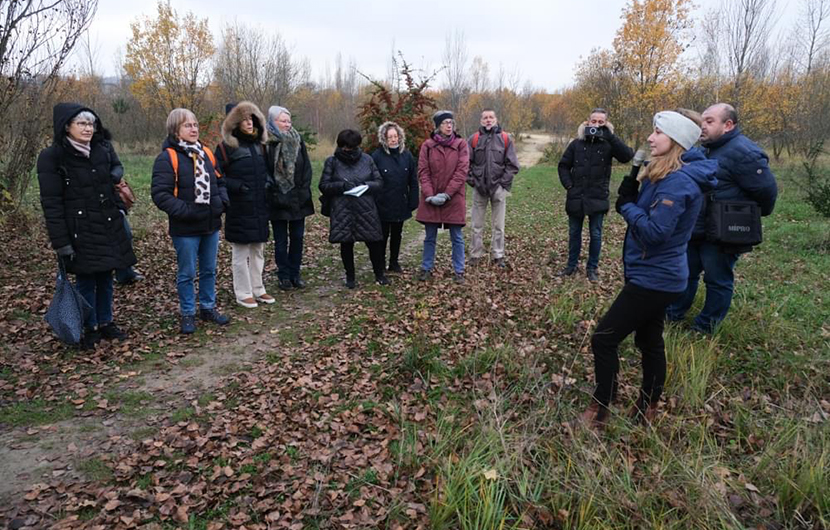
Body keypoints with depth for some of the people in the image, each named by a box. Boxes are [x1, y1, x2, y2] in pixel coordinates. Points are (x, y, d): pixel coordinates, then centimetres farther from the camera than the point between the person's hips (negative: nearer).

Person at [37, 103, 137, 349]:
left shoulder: (104, 150, 5)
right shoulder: (52, 158, -9)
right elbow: (51, 204, -11)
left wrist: (120, 211, 9)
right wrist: (61, 243, -14)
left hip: (109, 228, 4)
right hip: (80, 232, -4)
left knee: (105, 278, 12)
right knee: (86, 280, 4)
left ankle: (106, 323, 27)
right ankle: (91, 329, 19)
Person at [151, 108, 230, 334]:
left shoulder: (206, 153, 8)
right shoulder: (167, 158, -12)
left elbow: (219, 181, 18)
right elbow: (160, 193, -16)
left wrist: (222, 201, 1)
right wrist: (184, 211, -22)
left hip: (211, 224, 6)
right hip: (185, 228, -6)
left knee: (209, 270, 16)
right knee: (187, 274, 6)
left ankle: (208, 307, 31)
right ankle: (188, 314, 21)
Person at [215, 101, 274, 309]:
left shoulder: (259, 144, 12)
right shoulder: (227, 146, -6)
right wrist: (236, 186, -19)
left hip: (260, 207, 6)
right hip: (239, 209, -6)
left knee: (258, 250, 13)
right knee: (241, 252, 1)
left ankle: (258, 289, 24)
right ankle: (243, 293, 11)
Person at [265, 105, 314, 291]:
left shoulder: (297, 140, 4)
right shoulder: (266, 142, -6)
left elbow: (307, 167, 5)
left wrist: (304, 190, -3)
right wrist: (273, 192, -11)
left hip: (298, 199, 3)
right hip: (277, 201, -3)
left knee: (297, 237, 9)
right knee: (281, 240, 6)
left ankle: (295, 273, 20)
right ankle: (284, 276, 15)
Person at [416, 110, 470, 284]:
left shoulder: (461, 144, 0)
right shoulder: (427, 145, 1)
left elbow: (462, 171, -7)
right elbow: (423, 172, -2)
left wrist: (446, 194, -14)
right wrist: (429, 195, -14)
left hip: (454, 198, -1)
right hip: (431, 199, 1)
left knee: (457, 238, 6)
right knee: (430, 237, 11)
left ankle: (459, 271, 17)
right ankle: (426, 269, 23)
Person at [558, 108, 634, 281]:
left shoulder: (608, 143, -5)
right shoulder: (577, 143, 1)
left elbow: (627, 156, -21)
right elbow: (563, 165, 8)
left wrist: (610, 135, -24)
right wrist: (568, 184, -5)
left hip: (597, 198, -2)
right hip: (576, 197, 2)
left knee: (596, 235, 7)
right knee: (574, 233, 13)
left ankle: (592, 268, 20)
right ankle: (572, 265, 27)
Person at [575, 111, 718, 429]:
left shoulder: (677, 182, -22)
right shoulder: (667, 174, 10)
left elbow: (654, 231, -28)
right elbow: (647, 214, 10)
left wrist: (627, 205, -15)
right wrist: (631, 197, -7)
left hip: (653, 278, -10)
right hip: (657, 275, 10)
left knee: (604, 339, -6)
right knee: (649, 340, 18)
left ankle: (599, 412, 7)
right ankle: (647, 410, 32)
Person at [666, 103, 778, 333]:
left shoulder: (742, 152, -20)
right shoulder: (708, 149, 11)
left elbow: (766, 190, -17)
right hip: (697, 231, 9)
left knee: (718, 281, 7)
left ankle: (705, 328, 19)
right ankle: (672, 315, 33)